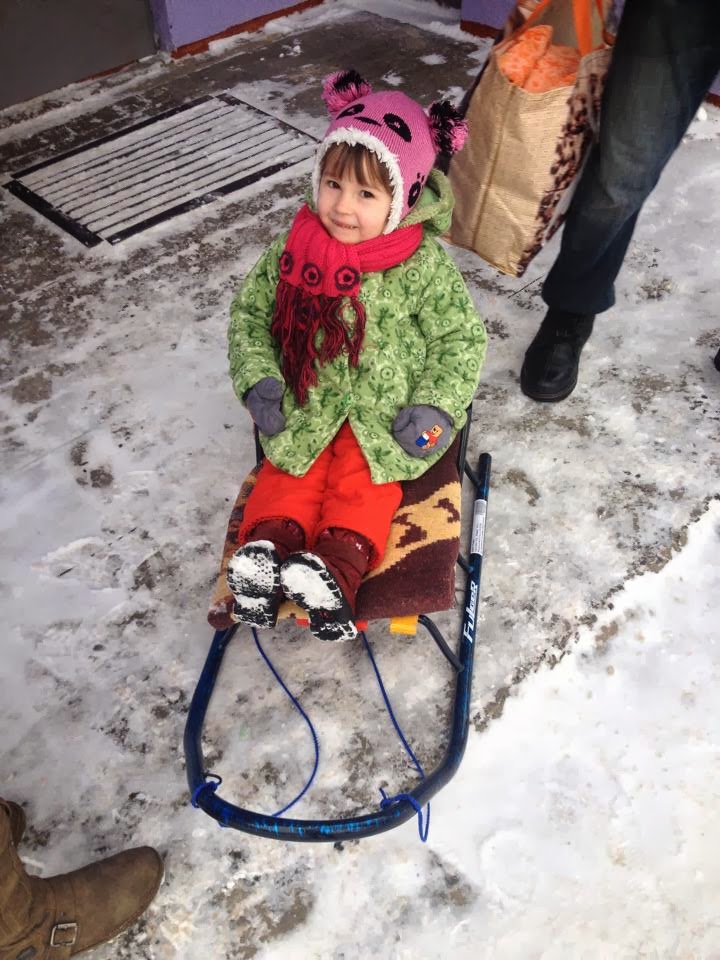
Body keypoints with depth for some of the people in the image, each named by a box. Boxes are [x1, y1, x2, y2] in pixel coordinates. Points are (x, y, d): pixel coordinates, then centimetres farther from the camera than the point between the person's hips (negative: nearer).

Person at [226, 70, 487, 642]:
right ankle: (266, 551, -15)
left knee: (362, 485, -16)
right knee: (288, 477, -9)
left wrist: (436, 406, -16)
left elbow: (461, 338, -4)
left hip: (383, 414, -3)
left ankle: (336, 569, -23)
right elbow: (250, 313, 6)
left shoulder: (423, 266, -12)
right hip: (306, 408, 3)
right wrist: (257, 380, -7)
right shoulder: (292, 252, -4)